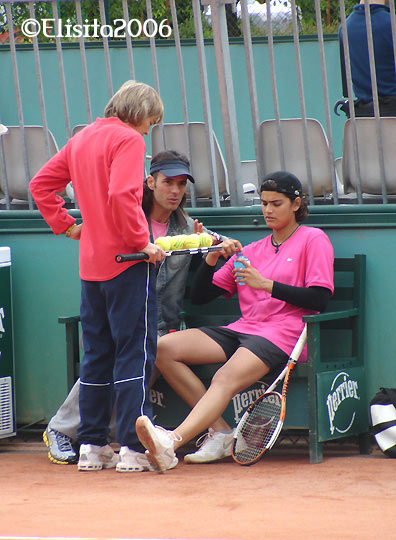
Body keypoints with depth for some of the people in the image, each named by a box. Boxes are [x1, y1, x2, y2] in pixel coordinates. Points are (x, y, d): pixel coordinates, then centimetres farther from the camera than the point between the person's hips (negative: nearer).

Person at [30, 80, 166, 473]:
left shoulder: (80, 140, 14)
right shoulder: (128, 139, -9)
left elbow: (41, 184, 17)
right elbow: (122, 195, -23)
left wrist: (66, 225, 16)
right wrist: (142, 242, -16)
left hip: (90, 263, 7)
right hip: (126, 261, -7)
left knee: (97, 353, 12)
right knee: (136, 350, -4)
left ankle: (92, 445, 13)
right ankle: (133, 446, -8)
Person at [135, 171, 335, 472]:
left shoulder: (313, 240, 8)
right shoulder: (252, 250, 24)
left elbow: (320, 299, -7)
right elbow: (199, 297, 21)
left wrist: (266, 284, -11)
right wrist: (212, 259, 3)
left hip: (282, 334, -7)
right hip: (242, 331, 7)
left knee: (225, 379, -33)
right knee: (164, 348, -13)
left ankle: (172, 442, -55)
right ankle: (221, 432, -17)